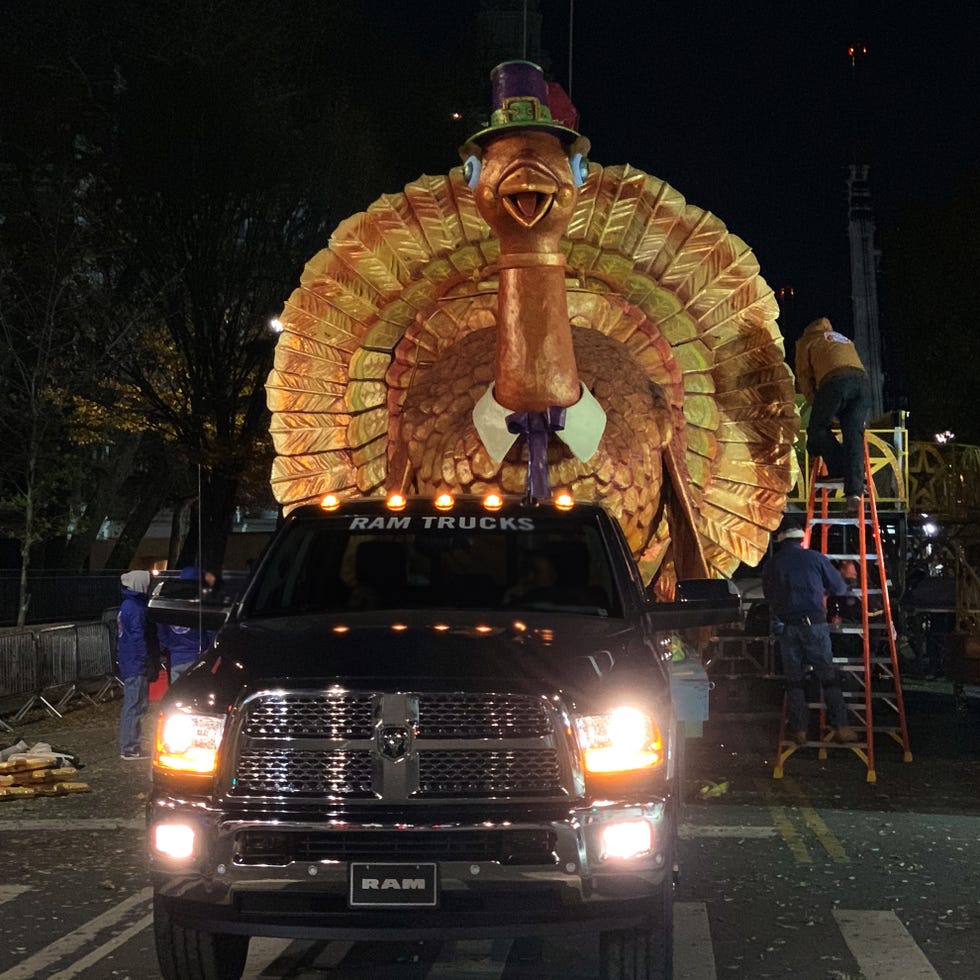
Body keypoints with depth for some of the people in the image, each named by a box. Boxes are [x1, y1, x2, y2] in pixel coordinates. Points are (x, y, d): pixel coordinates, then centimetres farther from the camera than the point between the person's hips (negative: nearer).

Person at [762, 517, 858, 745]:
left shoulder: (771, 565, 4)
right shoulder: (815, 558, -1)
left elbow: (768, 595, 15)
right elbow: (840, 588, 6)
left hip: (786, 628, 2)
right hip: (814, 624, -2)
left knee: (793, 680, 9)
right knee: (829, 677, 5)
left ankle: (799, 730, 9)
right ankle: (840, 727, 3)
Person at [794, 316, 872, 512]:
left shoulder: (806, 341, 27)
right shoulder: (845, 340, 41)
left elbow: (804, 375, 20)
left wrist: (816, 404, 24)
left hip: (836, 380, -5)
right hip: (862, 380, 5)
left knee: (818, 428, 9)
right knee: (854, 435, -1)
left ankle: (839, 471, -5)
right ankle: (854, 490, -13)